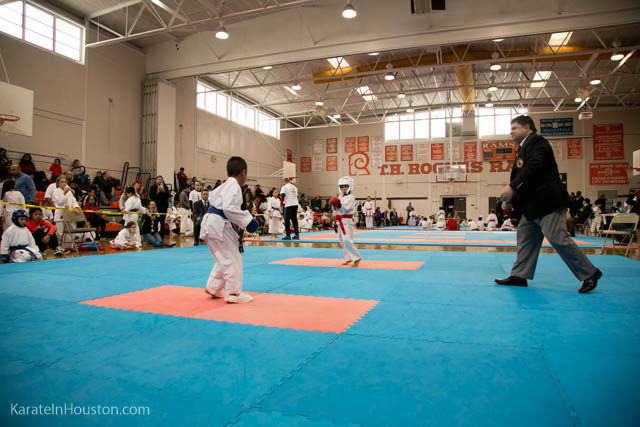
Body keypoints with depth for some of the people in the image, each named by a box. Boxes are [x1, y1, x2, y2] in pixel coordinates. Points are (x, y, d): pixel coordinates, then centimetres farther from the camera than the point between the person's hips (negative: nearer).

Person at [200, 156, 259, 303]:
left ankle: (213, 288, 28)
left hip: (212, 224, 10)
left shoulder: (226, 185, 20)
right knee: (233, 259, -4)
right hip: (218, 225, -10)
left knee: (224, 258, 20)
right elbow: (229, 208, -24)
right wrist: (247, 220, -19)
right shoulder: (234, 186, -12)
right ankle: (234, 293, 3)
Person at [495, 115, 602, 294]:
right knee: (525, 239, 10)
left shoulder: (538, 142, -8)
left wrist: (512, 187, -28)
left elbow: (533, 166, -23)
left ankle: (589, 273, 4)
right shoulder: (523, 147, 20)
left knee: (558, 239, -10)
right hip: (531, 205, 10)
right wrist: (511, 195, 4)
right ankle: (519, 276, 16)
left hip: (547, 201, -10)